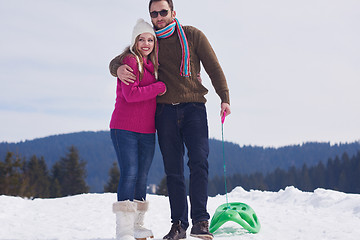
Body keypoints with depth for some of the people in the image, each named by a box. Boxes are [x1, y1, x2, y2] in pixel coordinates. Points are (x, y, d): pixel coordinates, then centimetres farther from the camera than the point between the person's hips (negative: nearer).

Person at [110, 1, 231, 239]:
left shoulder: (193, 36, 7)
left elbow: (214, 68, 8)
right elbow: (117, 60, 13)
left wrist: (225, 98, -2)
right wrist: (118, 68, -12)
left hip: (194, 108, -2)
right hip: (165, 110, 2)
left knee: (199, 162, -16)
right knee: (173, 170, 0)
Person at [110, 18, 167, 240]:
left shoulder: (152, 65, 16)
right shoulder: (130, 60, -6)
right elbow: (130, 94, -18)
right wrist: (160, 87, -10)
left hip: (147, 130, 7)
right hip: (125, 129, -7)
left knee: (142, 177, 8)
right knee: (130, 173, -13)